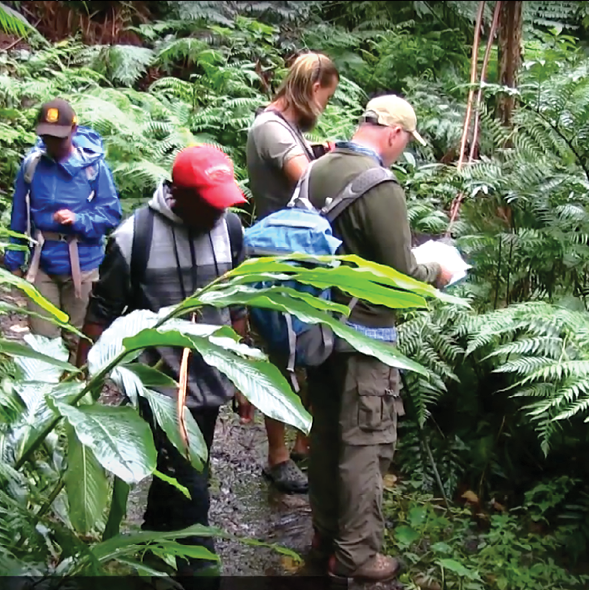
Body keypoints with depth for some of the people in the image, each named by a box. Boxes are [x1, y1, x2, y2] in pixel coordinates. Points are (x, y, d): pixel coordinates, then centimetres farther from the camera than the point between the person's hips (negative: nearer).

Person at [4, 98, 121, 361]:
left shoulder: (93, 165, -9)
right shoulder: (31, 163, -3)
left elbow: (112, 213, -6)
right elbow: (19, 216, 6)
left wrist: (78, 220, -22)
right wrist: (14, 260, 6)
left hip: (82, 265, -1)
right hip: (42, 265, 1)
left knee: (78, 339, 12)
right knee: (41, 338, 3)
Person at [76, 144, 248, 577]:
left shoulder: (230, 227, -1)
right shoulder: (135, 237, -16)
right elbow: (102, 313, -7)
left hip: (211, 382, 5)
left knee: (174, 479, 21)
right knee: (190, 494, -6)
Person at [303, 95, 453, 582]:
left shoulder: (319, 170, 3)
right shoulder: (381, 187, -21)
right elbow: (401, 275, -18)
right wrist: (436, 274, 2)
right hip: (363, 335, -8)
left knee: (326, 434, 18)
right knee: (366, 446, 4)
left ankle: (326, 535, 32)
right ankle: (356, 555, 15)